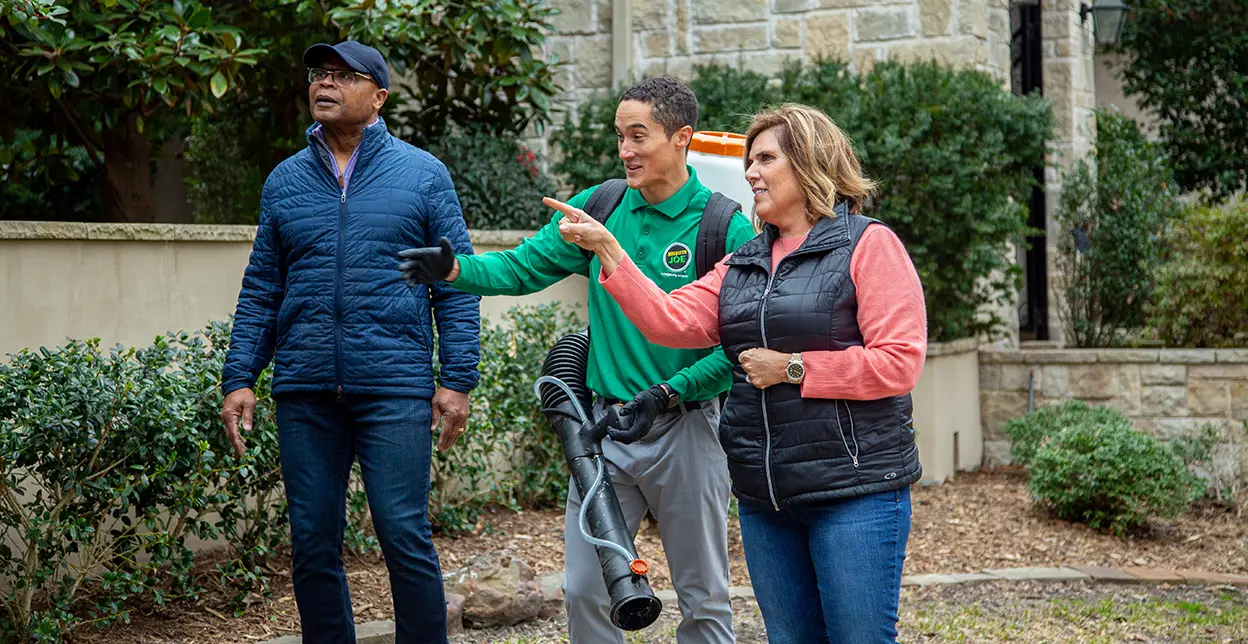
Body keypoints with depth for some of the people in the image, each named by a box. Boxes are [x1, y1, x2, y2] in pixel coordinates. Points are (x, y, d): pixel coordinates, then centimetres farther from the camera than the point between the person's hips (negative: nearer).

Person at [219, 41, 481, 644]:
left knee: (405, 536, -5)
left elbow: (457, 283, 3)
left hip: (395, 390, -3)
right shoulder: (285, 180, 13)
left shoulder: (422, 174, 4)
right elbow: (261, 291, 15)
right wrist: (238, 378, 5)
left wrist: (457, 380, -4)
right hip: (304, 393, 3)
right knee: (312, 543, 7)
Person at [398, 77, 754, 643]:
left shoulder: (726, 230, -9)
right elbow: (522, 268, 1)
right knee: (584, 591, 7)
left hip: (684, 428, -4)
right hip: (604, 426, 4)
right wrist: (455, 269, -17)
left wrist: (669, 393, -20)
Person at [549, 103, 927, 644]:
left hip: (855, 491, -6)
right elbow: (671, 321, 2)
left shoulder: (867, 244, -4)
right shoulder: (742, 264, 15)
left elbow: (899, 361, -13)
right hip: (764, 495, 7)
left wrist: (793, 368, -12)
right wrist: (607, 249, -5)